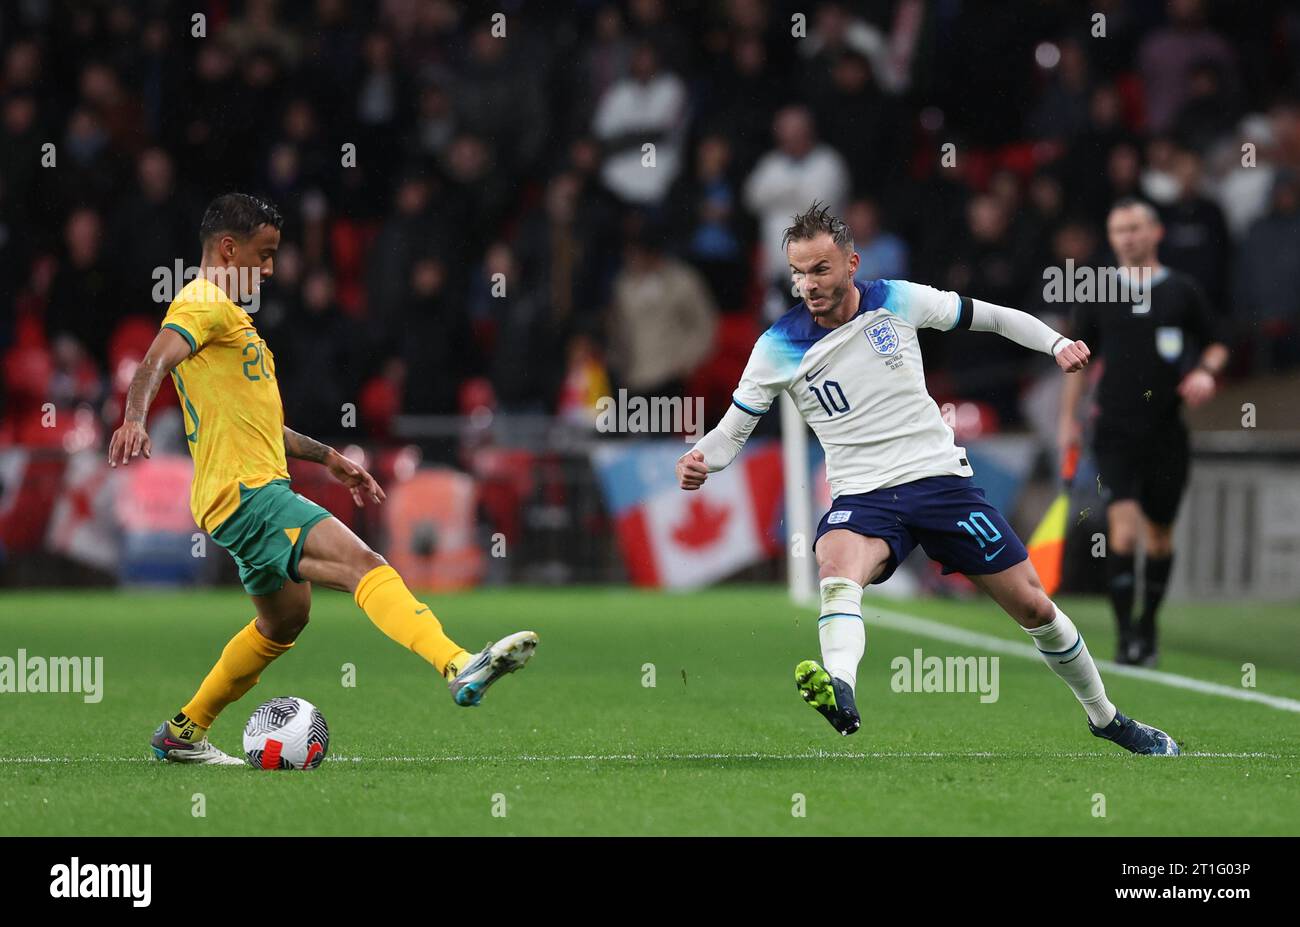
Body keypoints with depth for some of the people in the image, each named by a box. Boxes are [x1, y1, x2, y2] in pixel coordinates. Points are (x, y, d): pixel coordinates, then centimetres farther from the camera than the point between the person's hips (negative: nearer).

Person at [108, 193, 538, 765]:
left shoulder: (228, 313, 25)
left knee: (284, 620, 25)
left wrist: (327, 458, 34)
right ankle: (461, 668, -45)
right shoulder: (204, 305, -8)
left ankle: (182, 734, 34)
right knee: (363, 565, -26)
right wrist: (134, 419, -47)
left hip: (260, 491, 11)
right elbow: (155, 363, -28)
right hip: (245, 494, -11)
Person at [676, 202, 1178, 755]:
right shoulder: (779, 347, -3)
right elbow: (732, 430, 4)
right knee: (836, 565, -37)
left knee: (1034, 608, 5)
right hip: (862, 499, -1)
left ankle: (1104, 716, 28)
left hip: (941, 478, 1)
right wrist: (700, 460, -17)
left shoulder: (899, 302, -1)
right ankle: (841, 694, -63)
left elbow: (988, 316, 11)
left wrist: (1055, 343, -2)